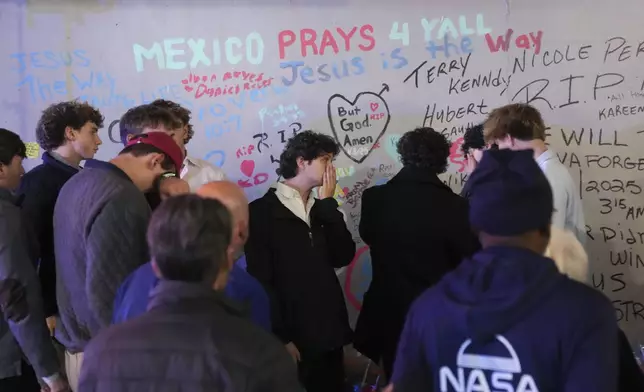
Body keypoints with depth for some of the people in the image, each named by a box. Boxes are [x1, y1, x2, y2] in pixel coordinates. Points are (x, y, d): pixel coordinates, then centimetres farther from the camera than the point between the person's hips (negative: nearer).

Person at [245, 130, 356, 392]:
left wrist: (328, 203, -3)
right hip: (293, 338, -5)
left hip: (328, 334, 6)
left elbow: (343, 257, 1)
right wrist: (280, 338, -13)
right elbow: (261, 280, -9)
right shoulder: (262, 211, -4)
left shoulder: (321, 209, 15)